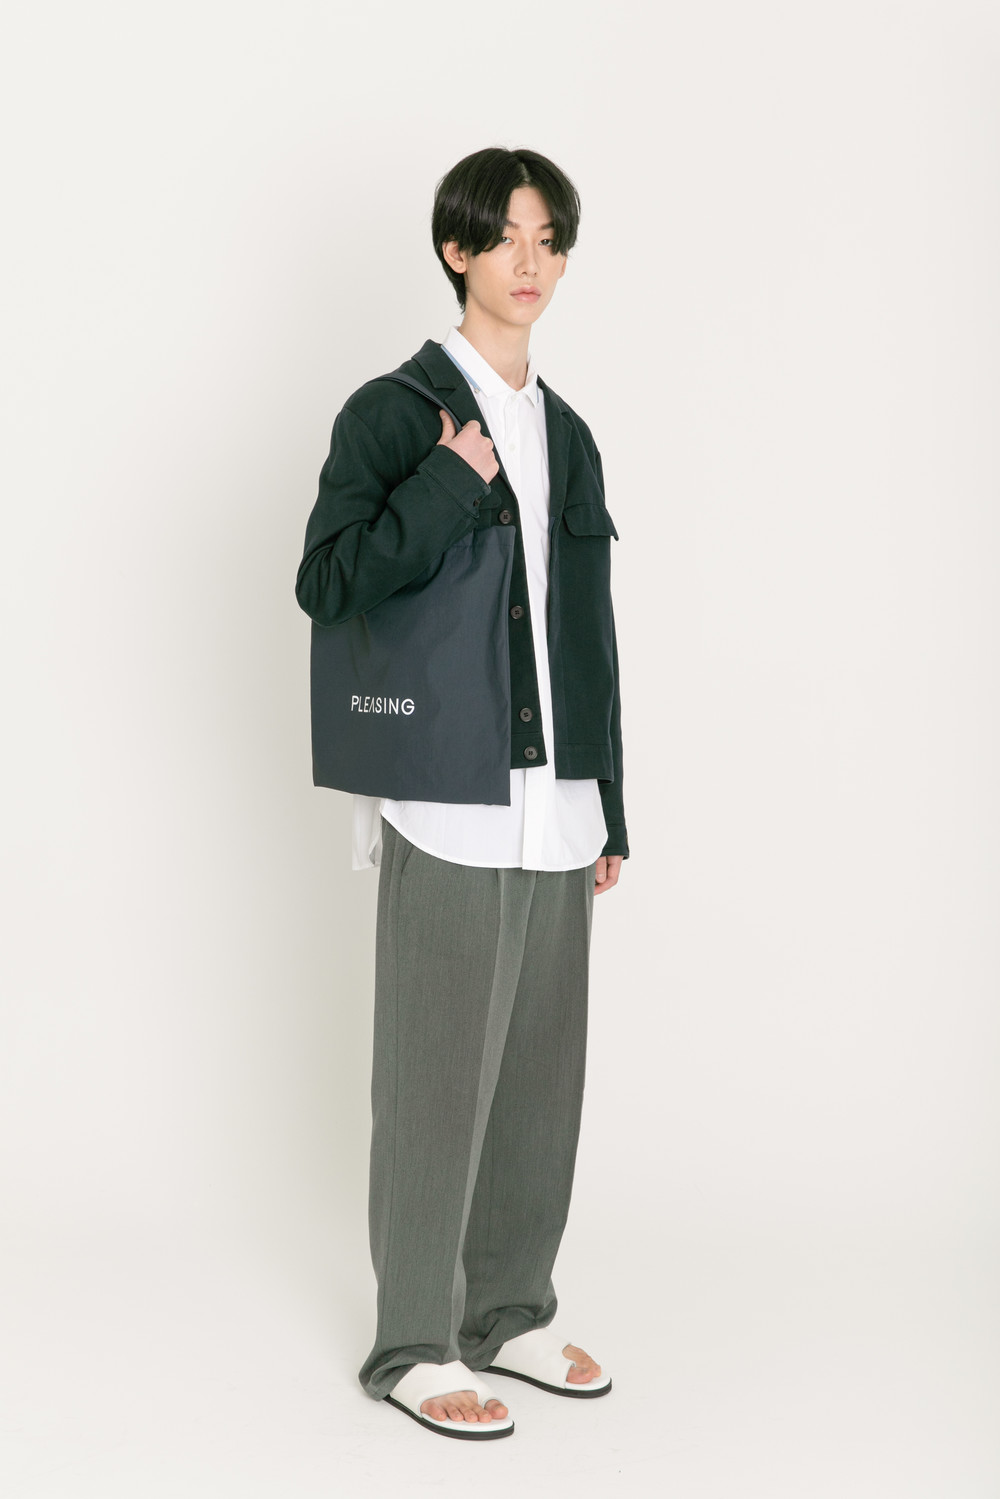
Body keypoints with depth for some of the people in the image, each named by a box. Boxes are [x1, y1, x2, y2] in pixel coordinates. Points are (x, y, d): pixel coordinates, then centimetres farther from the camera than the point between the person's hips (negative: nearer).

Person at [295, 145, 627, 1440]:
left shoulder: (568, 435, 16)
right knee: (437, 1078, 0)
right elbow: (327, 582, -15)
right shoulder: (394, 411, -3)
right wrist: (455, 483, -20)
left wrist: (608, 809, 16)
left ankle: (508, 1313, 26)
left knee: (541, 1073, 11)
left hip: (555, 810, 6)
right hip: (450, 809, -6)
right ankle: (413, 1346, 13)